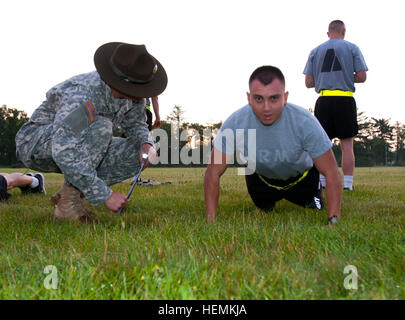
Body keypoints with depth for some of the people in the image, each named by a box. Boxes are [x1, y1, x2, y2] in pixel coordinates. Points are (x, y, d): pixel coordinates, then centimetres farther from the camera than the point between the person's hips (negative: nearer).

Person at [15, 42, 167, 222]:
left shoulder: (133, 95, -12)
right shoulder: (80, 95, -35)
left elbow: (136, 124, 8)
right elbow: (64, 153, -41)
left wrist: (146, 144, -17)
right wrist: (105, 196, -38)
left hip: (79, 145, 8)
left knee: (138, 154, -11)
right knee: (100, 126, -34)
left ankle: (67, 194, -3)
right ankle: (68, 201, -22)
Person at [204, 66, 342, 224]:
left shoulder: (305, 122, -39)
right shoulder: (234, 124, -36)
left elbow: (331, 173, -31)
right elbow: (213, 173, -26)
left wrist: (333, 220, -38)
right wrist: (211, 221, -30)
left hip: (301, 176, -1)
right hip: (260, 177, 1)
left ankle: (314, 191, 47)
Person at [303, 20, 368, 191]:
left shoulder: (315, 51, 11)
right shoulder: (351, 48, 5)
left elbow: (308, 82, 8)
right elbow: (362, 77, -1)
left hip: (323, 100, 2)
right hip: (345, 100, -2)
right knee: (347, 144, 1)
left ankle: (322, 183, 5)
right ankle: (347, 184, -1)